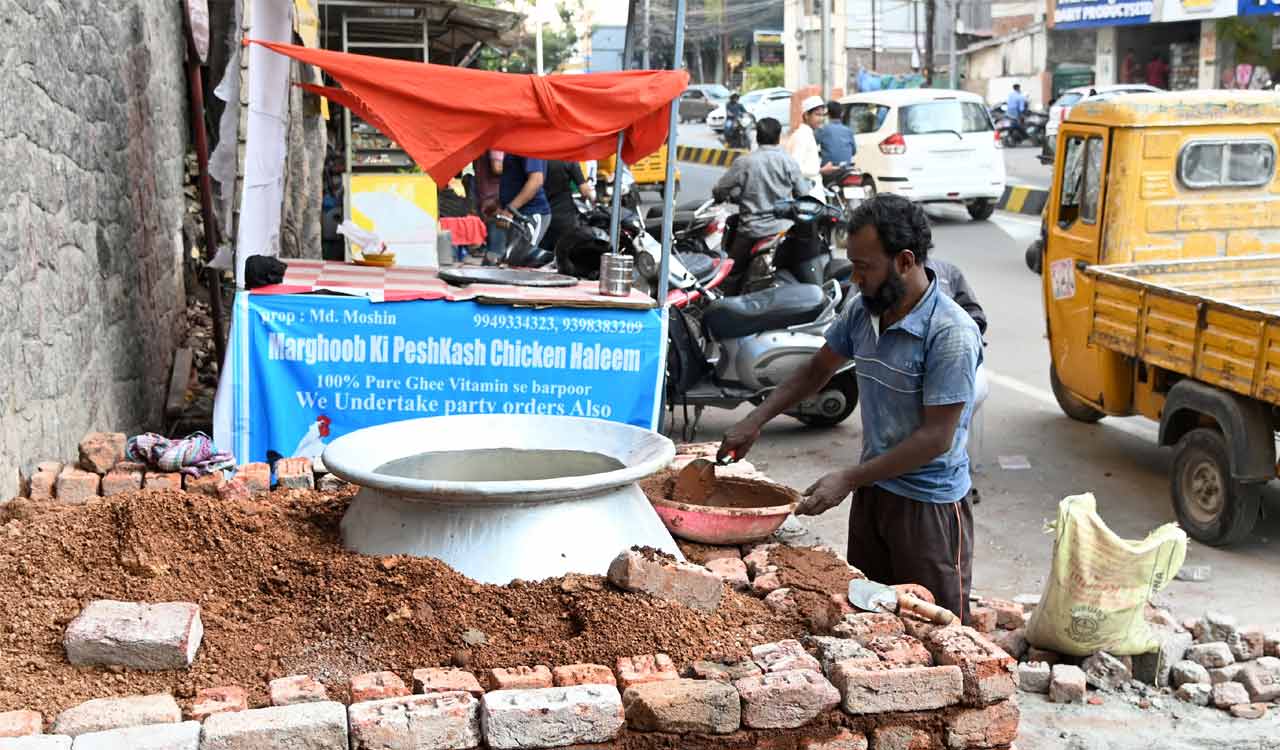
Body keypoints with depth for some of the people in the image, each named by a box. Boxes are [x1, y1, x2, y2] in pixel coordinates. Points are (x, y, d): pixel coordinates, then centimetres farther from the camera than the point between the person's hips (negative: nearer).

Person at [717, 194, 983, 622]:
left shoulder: (951, 334, -22)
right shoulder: (863, 310, 0)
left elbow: (936, 438, -22)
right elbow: (818, 370, 16)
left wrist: (848, 479, -21)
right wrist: (756, 420, 5)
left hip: (929, 504, -7)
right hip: (873, 490, 7)